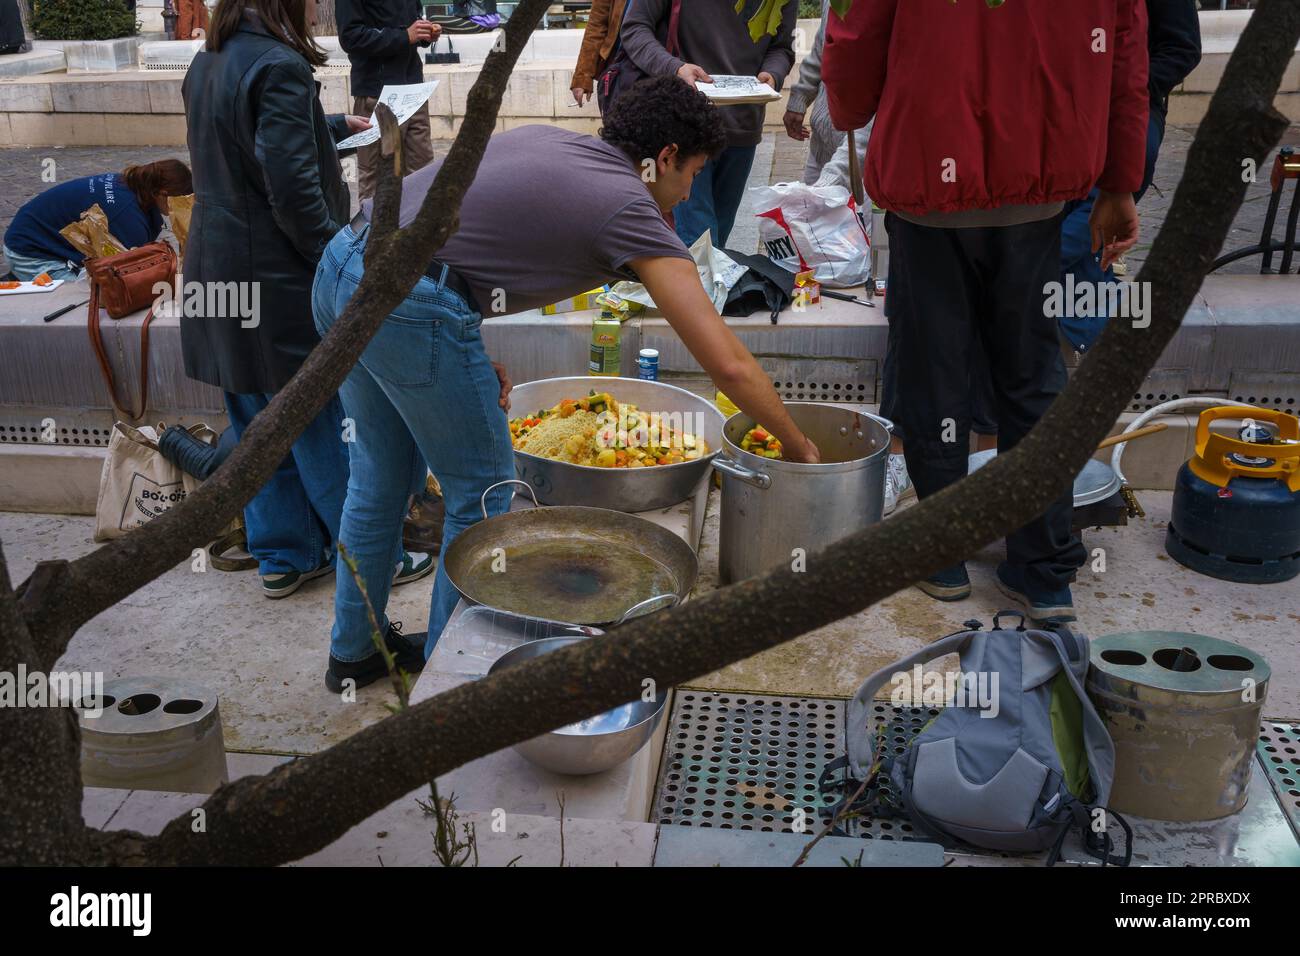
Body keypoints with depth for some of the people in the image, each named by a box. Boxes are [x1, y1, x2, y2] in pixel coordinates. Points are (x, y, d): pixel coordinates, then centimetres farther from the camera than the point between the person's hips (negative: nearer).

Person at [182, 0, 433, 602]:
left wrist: (337, 128, 34)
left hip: (217, 274, 9)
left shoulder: (206, 64, 9)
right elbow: (294, 189, -23)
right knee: (326, 427, 3)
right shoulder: (278, 66, -18)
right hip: (278, 282, -9)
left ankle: (283, 558, 27)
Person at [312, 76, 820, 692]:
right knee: (483, 490, 10)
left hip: (339, 268, 9)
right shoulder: (628, 208, -3)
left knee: (383, 474, 24)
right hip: (406, 302, -9)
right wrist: (798, 447, 8)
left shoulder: (543, 139, 19)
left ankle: (354, 652, 40)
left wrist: (472, 347, 18)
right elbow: (727, 364, -6)